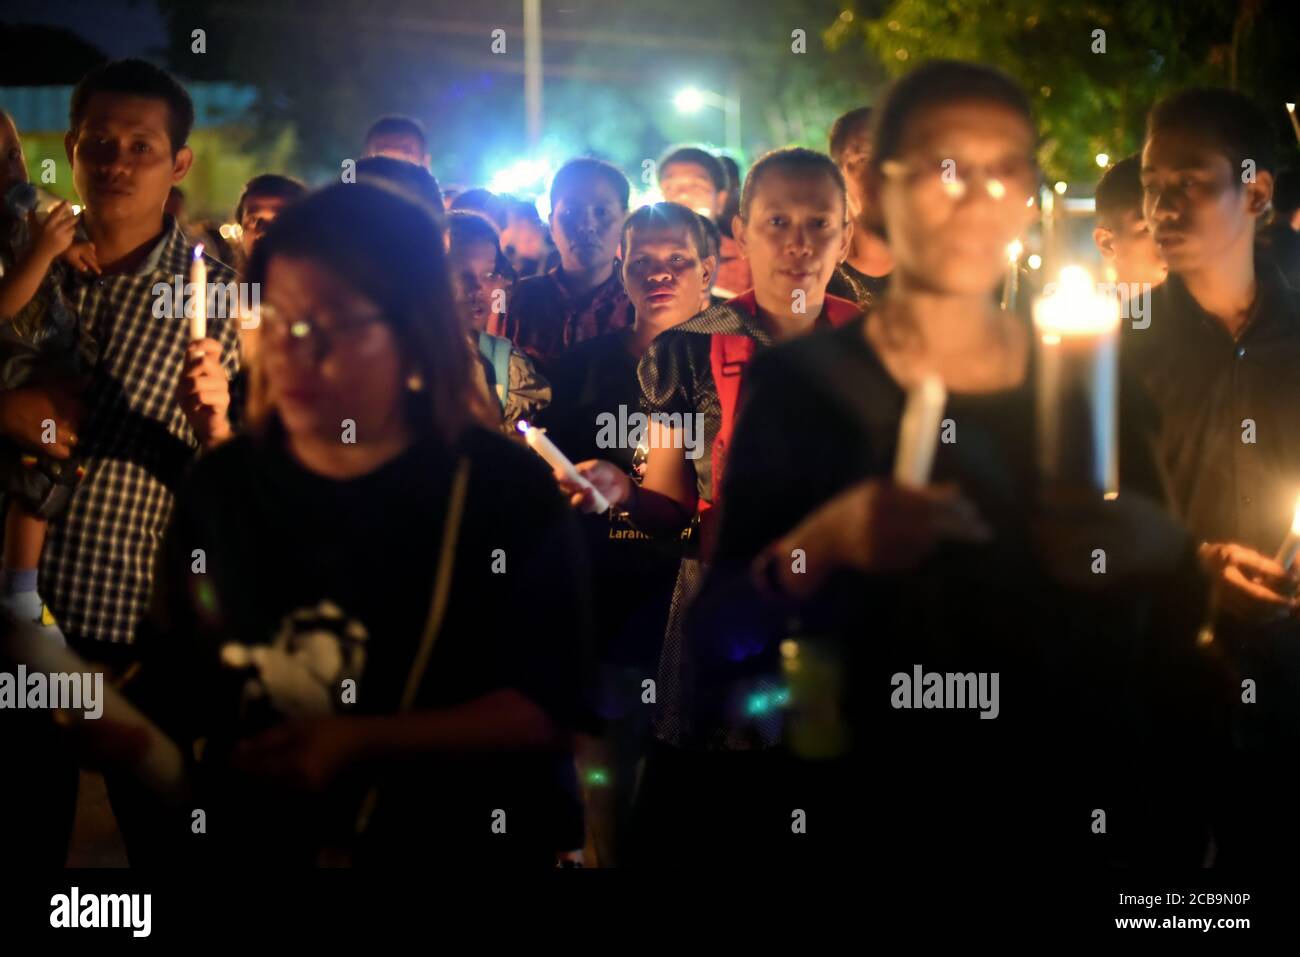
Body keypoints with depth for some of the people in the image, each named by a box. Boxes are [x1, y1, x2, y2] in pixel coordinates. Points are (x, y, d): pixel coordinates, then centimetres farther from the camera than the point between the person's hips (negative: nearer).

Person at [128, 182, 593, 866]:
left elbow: (549, 708, -10)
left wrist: (361, 745, -17)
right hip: (235, 839, 3)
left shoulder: (508, 491, -5)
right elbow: (170, 681, 10)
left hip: (451, 844, -2)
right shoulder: (219, 486, 5)